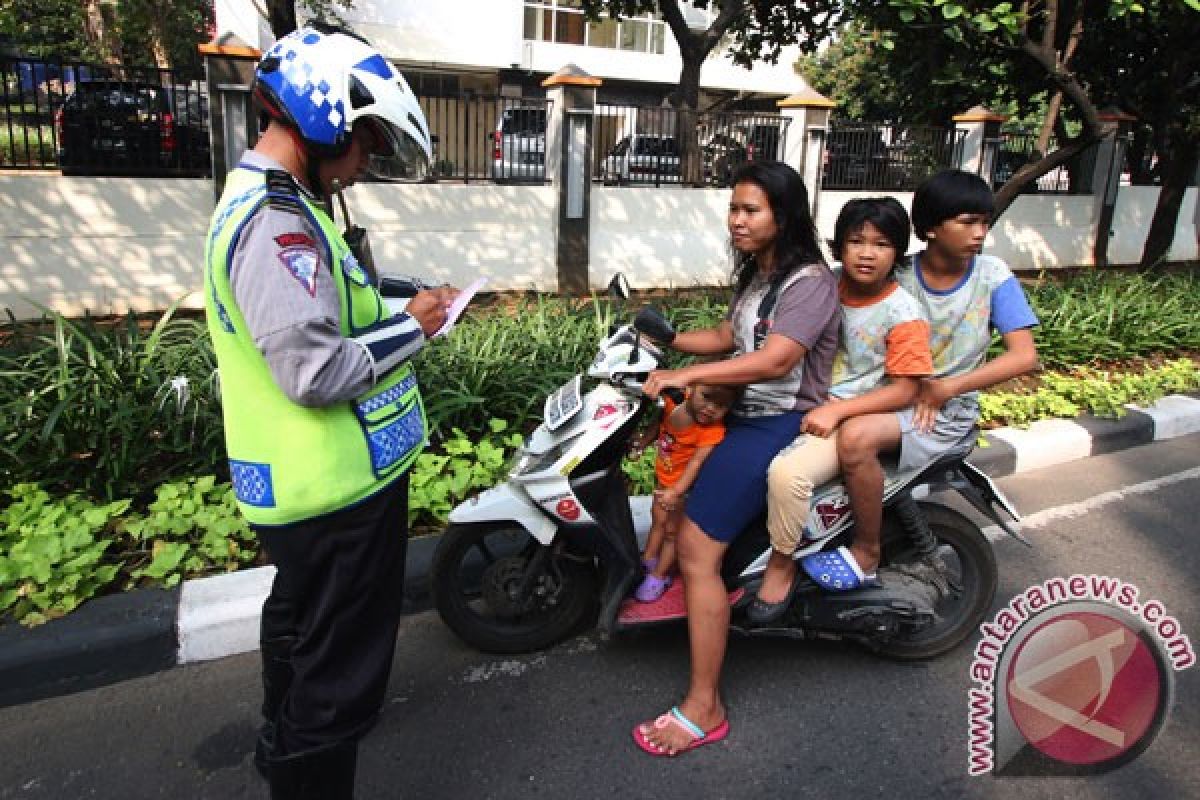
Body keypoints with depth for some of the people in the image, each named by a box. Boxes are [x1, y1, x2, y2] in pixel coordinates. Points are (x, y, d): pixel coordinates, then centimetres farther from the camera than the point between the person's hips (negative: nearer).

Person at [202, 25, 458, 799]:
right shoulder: (276, 221, -23)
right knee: (341, 665, 3)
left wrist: (393, 309, 8)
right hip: (338, 487, -11)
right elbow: (314, 372, -29)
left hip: (303, 480, 11)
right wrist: (412, 327, -16)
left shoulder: (262, 201, 11)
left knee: (302, 619, 31)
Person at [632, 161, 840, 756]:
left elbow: (775, 360, -25)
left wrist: (687, 375, -26)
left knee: (696, 549, -16)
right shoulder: (755, 274, 16)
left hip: (781, 426, -10)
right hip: (743, 416, 10)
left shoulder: (810, 280, -13)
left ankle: (703, 708, -9)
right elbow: (728, 338, 23)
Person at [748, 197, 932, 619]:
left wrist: (836, 410, -21)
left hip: (855, 418, -6)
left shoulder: (903, 314, -12)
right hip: (806, 402, 7)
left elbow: (904, 390, -13)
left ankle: (781, 562, -6)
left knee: (787, 472, -34)